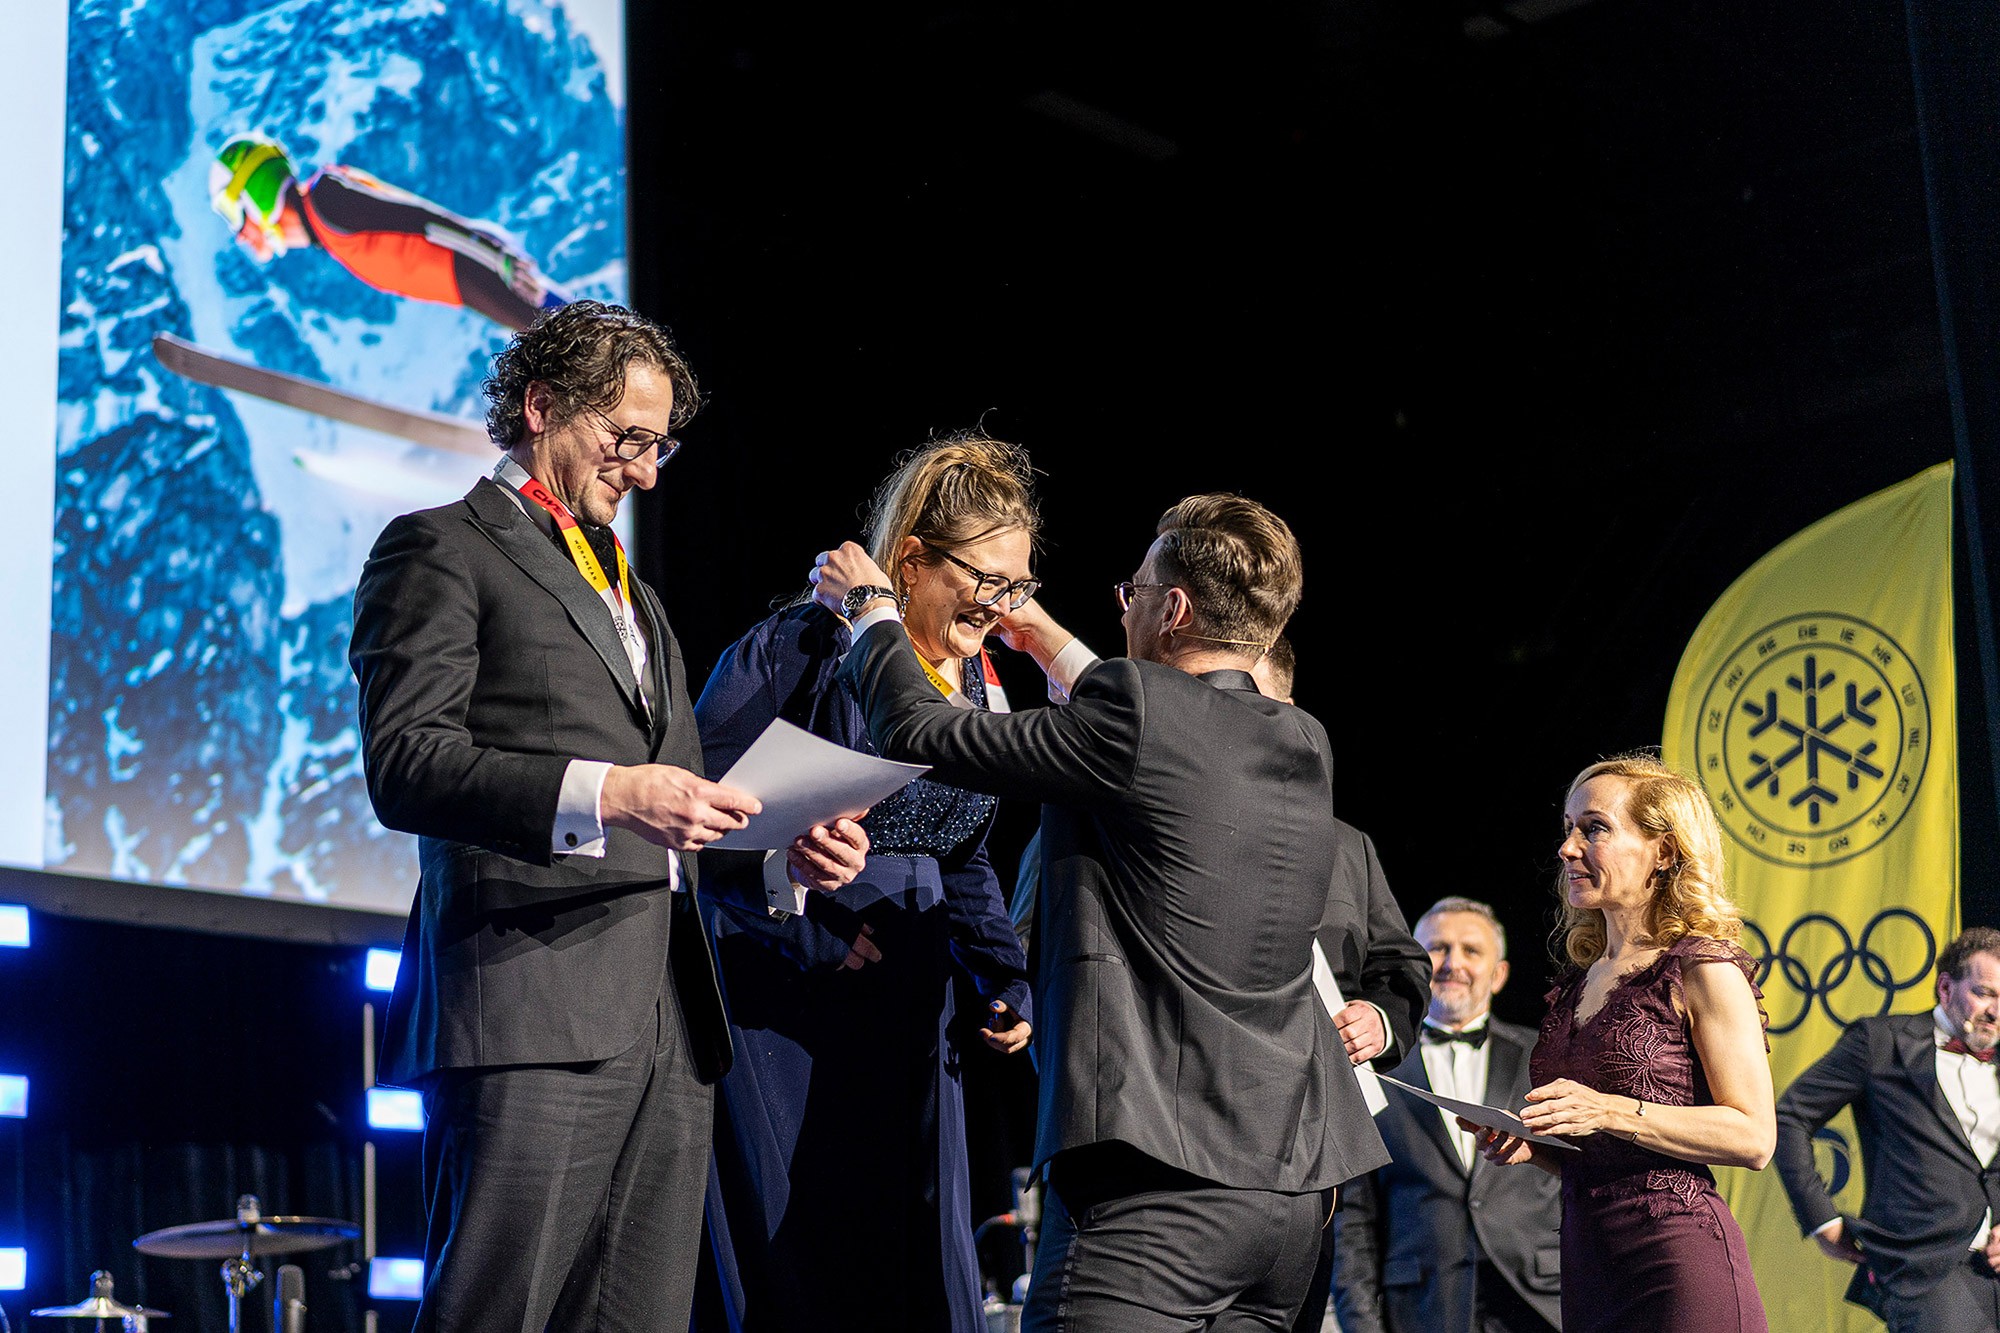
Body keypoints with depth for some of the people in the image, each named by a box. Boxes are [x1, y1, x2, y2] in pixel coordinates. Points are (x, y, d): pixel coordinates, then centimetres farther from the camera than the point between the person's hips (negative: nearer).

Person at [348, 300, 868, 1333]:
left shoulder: (631, 590, 29)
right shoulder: (441, 550, 3)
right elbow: (405, 765, -10)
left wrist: (791, 848, 9)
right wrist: (604, 795, -22)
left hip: (671, 1025, 7)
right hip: (530, 1014, -7)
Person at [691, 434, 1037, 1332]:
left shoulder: (977, 686, 11)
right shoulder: (795, 650, -11)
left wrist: (1004, 979, 4)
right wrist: (810, 931, -15)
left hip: (905, 1014, 7)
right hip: (775, 1008, -7)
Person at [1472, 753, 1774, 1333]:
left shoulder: (1704, 970, -6)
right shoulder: (1576, 984, 15)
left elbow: (1753, 1137, -13)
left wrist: (1610, 1111, -19)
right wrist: (1530, 1145, 3)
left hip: (1679, 1265, -7)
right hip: (1585, 1260, 7)